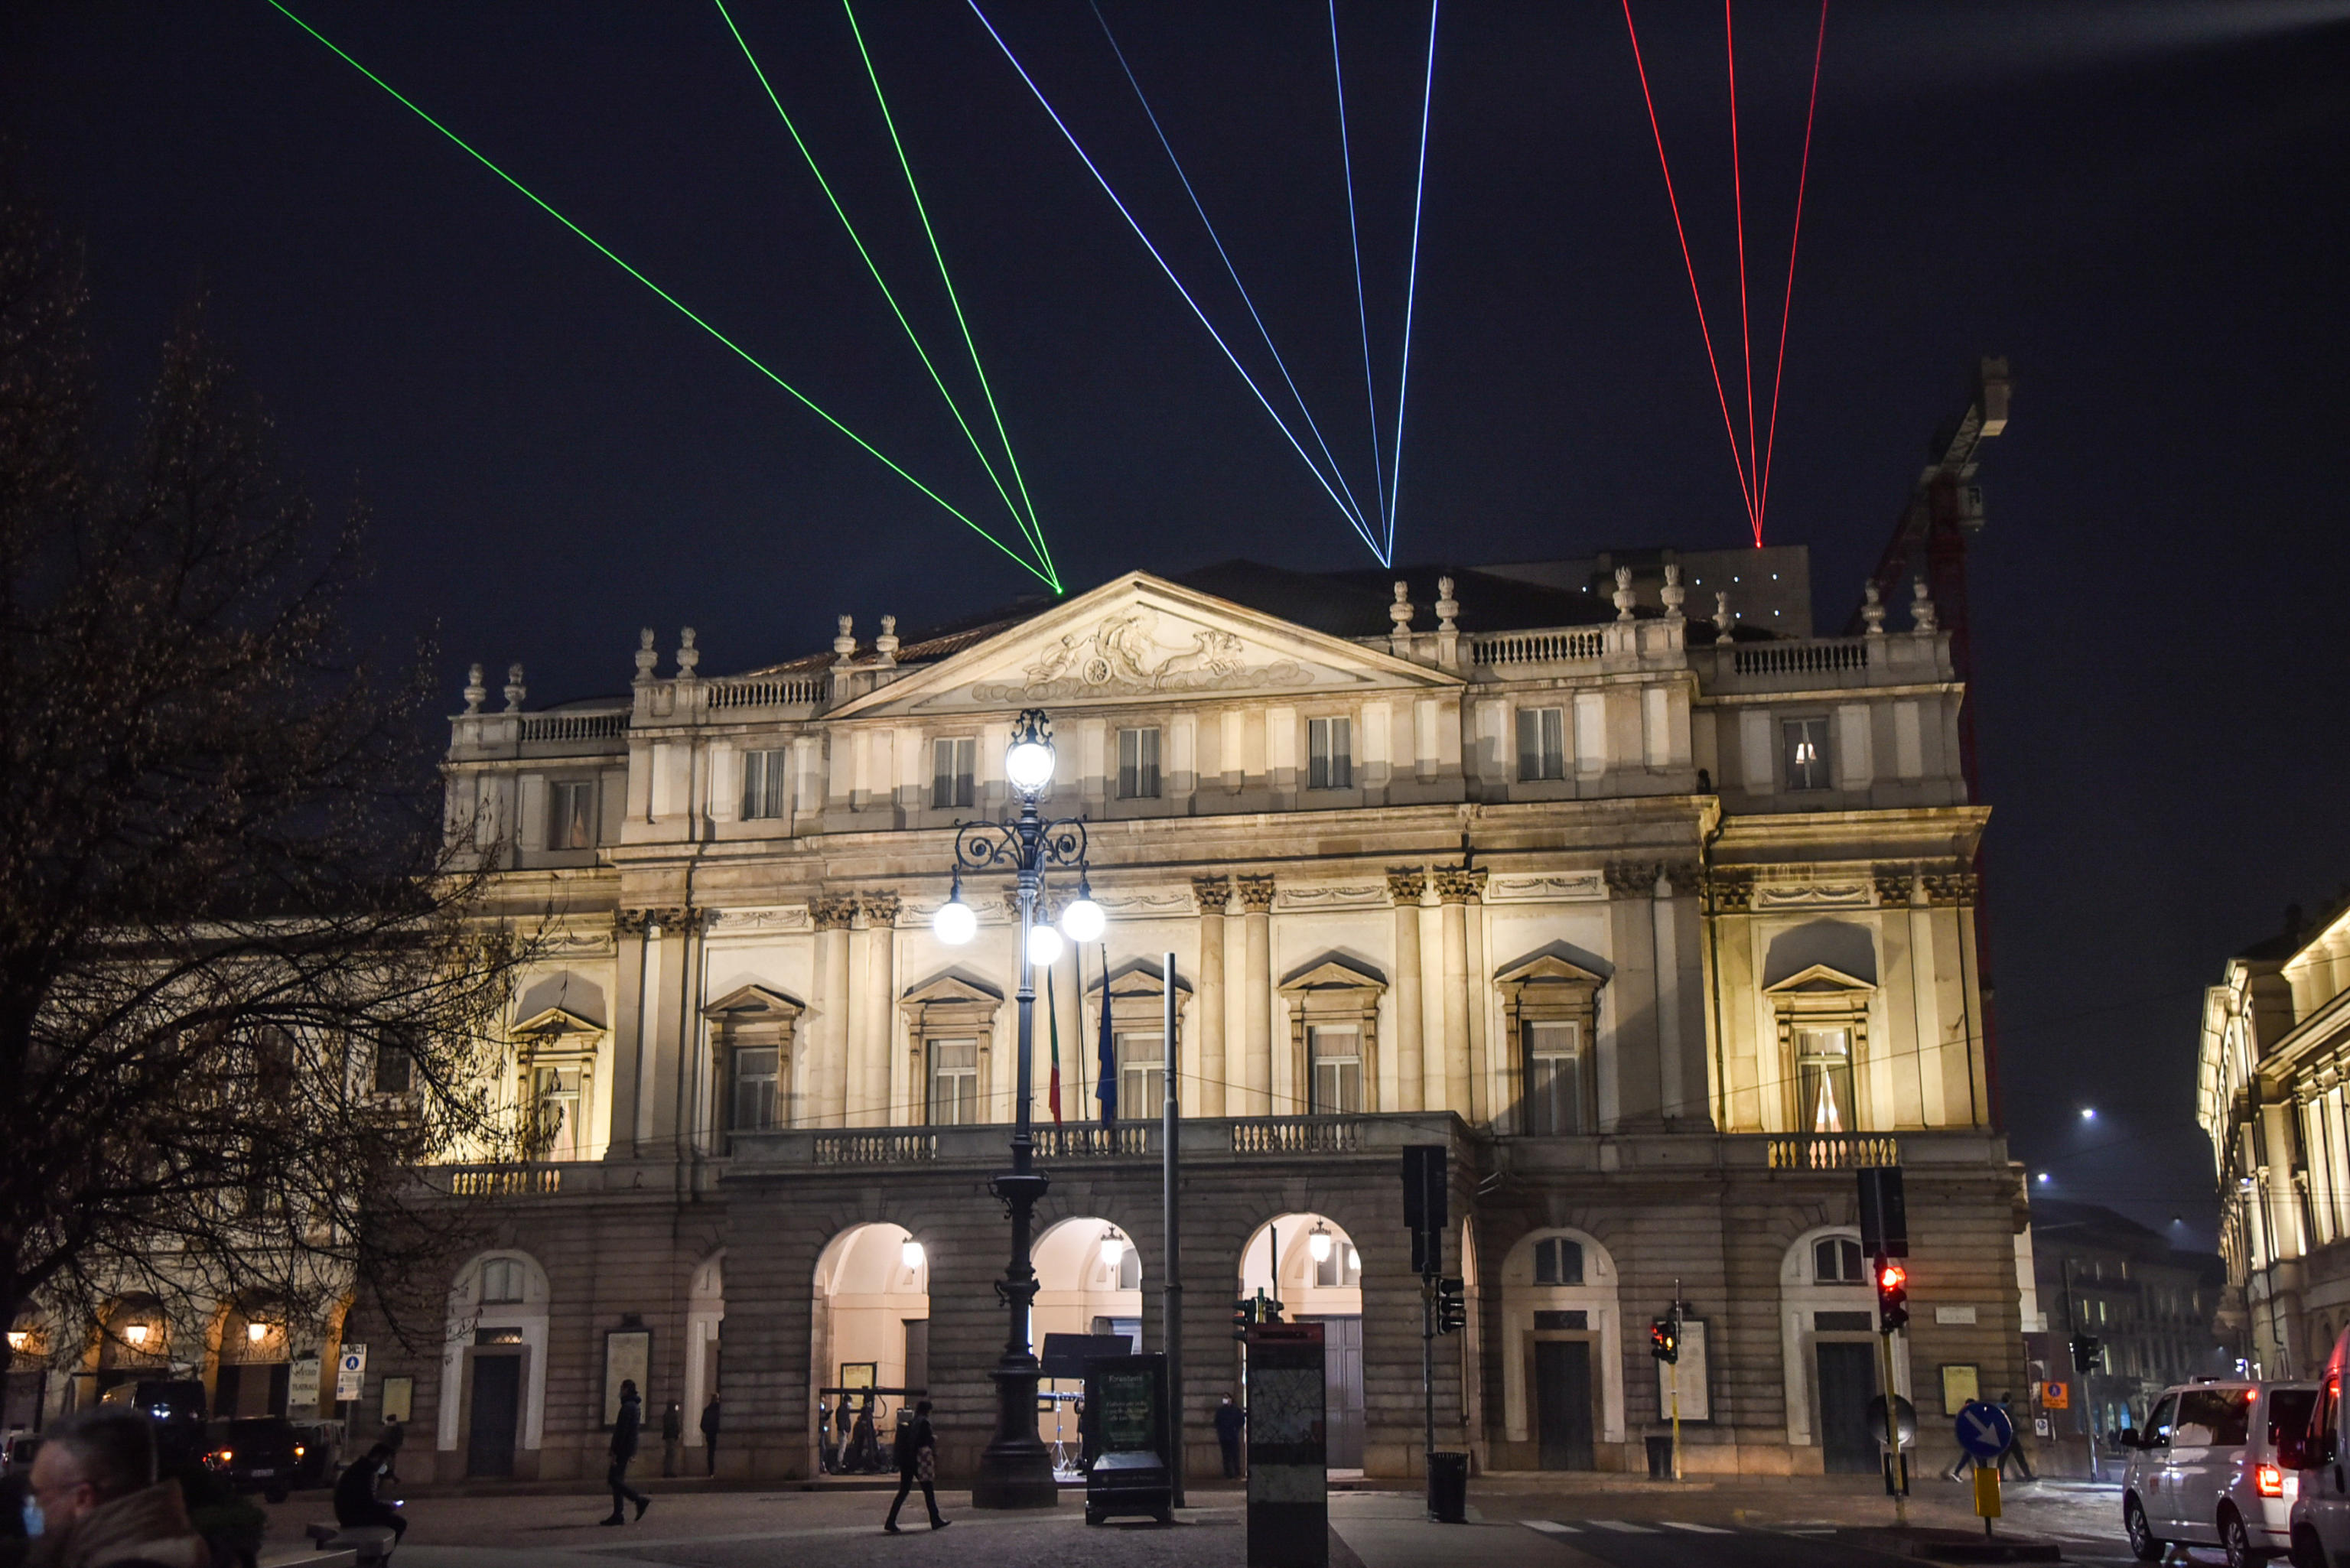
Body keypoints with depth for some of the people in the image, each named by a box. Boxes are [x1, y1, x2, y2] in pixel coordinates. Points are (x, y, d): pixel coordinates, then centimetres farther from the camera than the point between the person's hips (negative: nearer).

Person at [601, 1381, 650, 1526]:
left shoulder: (628, 1407, -15)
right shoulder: (637, 1406, 17)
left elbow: (622, 1431, -20)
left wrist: (614, 1452, -19)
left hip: (623, 1449, -10)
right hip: (629, 1449, 10)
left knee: (614, 1480, -9)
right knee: (617, 1480, 9)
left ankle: (640, 1500, -11)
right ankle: (617, 1516, 8)